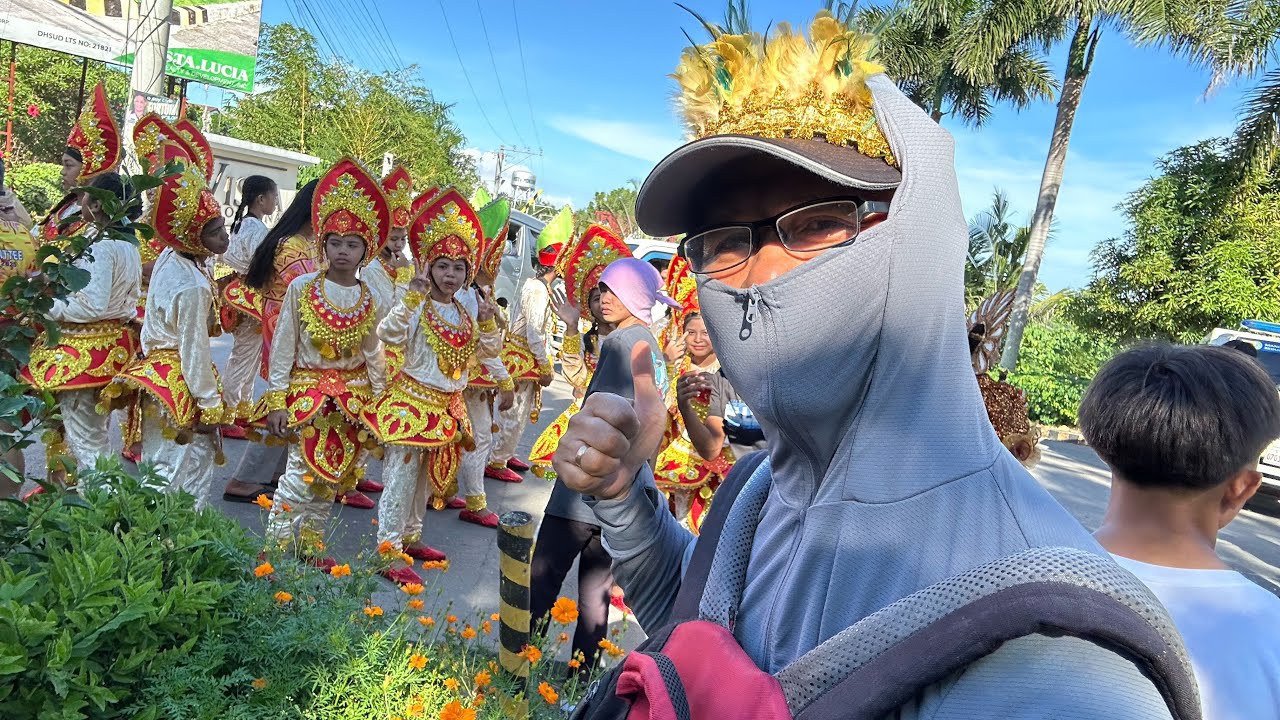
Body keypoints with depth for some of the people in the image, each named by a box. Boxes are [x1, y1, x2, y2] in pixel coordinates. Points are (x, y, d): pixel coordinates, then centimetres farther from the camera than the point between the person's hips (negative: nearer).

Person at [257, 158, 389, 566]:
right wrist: (276, 400, -7)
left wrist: (378, 398, 8)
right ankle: (277, 546, 9)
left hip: (352, 398, 3)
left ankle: (308, 547, 26)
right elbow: (283, 346, -4)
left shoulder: (368, 300, 2)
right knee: (300, 475, -6)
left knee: (329, 478, 11)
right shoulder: (302, 288, -6)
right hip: (307, 390, -3)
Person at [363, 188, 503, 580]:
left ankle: (410, 537, 33)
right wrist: (411, 299, -36)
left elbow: (490, 349, 10)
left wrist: (487, 321, -8)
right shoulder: (417, 305, -12)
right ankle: (389, 552, 4)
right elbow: (387, 334, -27)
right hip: (412, 398, -7)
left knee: (429, 474, 17)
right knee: (402, 475, -4)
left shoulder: (468, 307, 6)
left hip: (448, 405, 7)